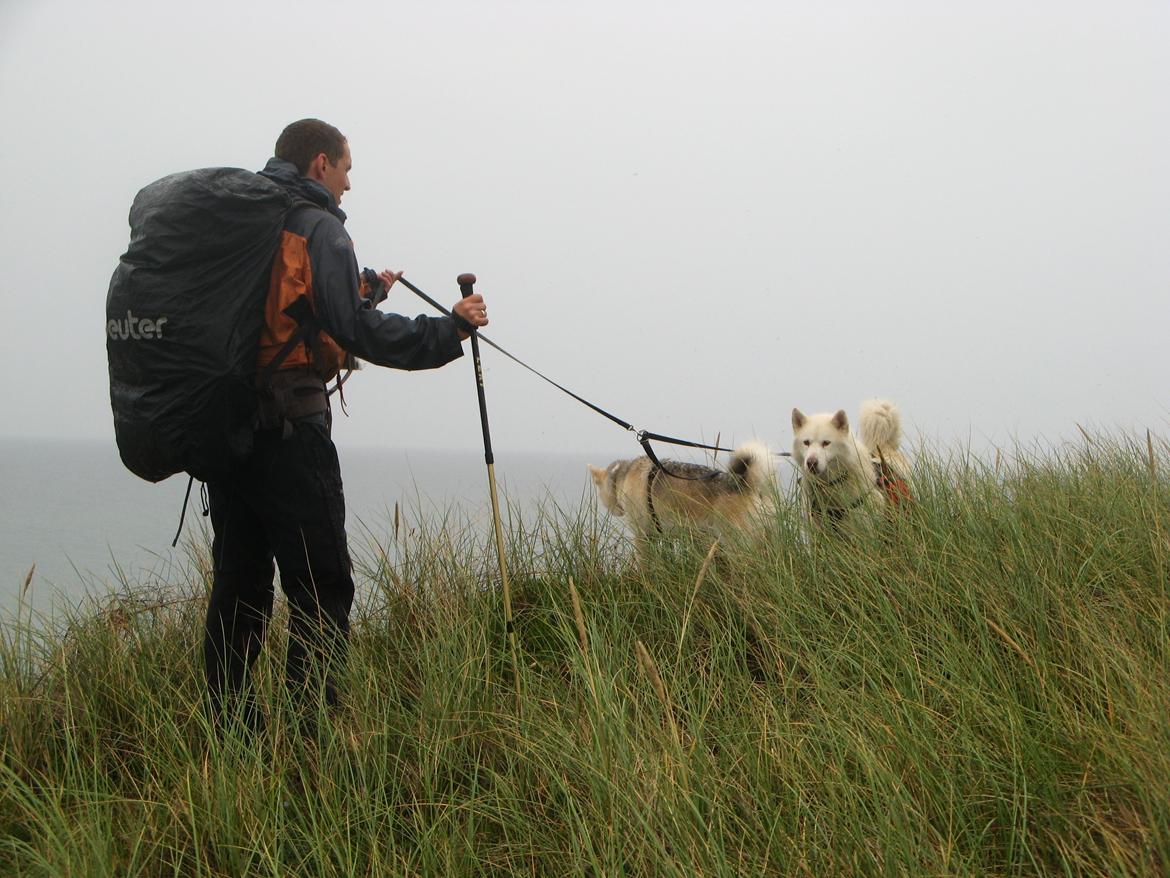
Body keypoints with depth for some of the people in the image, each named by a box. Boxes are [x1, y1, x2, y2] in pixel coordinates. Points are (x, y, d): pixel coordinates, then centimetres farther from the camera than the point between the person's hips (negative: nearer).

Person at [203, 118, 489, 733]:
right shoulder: (315, 227, -7)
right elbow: (360, 335, -14)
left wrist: (363, 291, 31)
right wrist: (451, 329, -5)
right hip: (287, 430, -8)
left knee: (238, 583, 12)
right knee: (321, 588, -4)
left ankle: (231, 726, 14)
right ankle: (315, 724, -7)